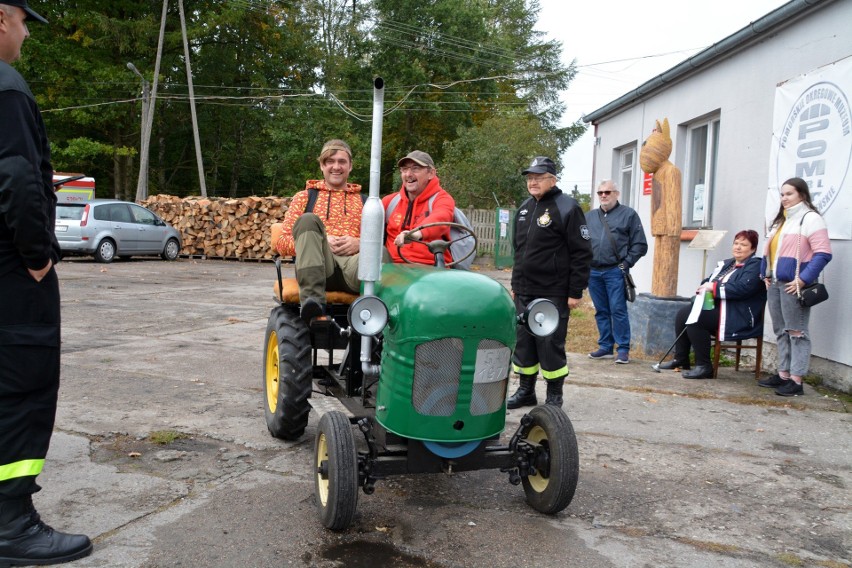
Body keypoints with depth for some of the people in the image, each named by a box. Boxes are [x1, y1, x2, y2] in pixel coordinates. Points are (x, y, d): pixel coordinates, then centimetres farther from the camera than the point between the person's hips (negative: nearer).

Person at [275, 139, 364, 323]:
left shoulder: (364, 202, 28)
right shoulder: (305, 197, 24)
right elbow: (281, 243, 14)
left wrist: (359, 243, -6)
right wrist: (318, 241, -4)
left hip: (353, 263, 0)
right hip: (317, 268, 0)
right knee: (308, 219, -29)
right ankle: (312, 299, -44)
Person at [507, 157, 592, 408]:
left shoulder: (567, 208, -9)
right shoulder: (524, 208, 14)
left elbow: (582, 254, -12)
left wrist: (575, 292, -15)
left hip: (553, 294, -7)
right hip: (524, 293, 7)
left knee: (551, 345, -1)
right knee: (523, 342, 11)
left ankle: (554, 396, 13)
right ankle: (526, 392, 24)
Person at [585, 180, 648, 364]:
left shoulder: (628, 214, 3)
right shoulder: (589, 216, 16)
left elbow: (640, 244, 0)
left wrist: (626, 263, -7)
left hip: (615, 271, -5)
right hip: (593, 272, 5)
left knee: (618, 310, -6)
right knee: (601, 312, 10)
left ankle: (623, 349, 1)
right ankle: (605, 347, 18)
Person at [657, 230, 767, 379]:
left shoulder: (755, 266, -5)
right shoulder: (726, 264, 22)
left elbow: (742, 288, -22)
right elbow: (709, 281, 20)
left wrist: (714, 287, -18)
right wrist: (704, 287, -5)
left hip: (737, 317, -9)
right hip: (714, 307, 9)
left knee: (694, 320, -26)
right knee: (682, 315, -8)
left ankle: (704, 366, -20)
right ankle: (680, 360, -1)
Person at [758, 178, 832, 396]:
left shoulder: (810, 219, -7)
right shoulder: (781, 220, 21)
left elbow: (823, 254, -14)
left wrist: (803, 280, -19)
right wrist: (766, 274, 14)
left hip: (794, 284, -9)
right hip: (775, 283, 9)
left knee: (796, 331, -6)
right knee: (781, 331, 12)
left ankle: (796, 380, -3)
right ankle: (783, 374, 20)